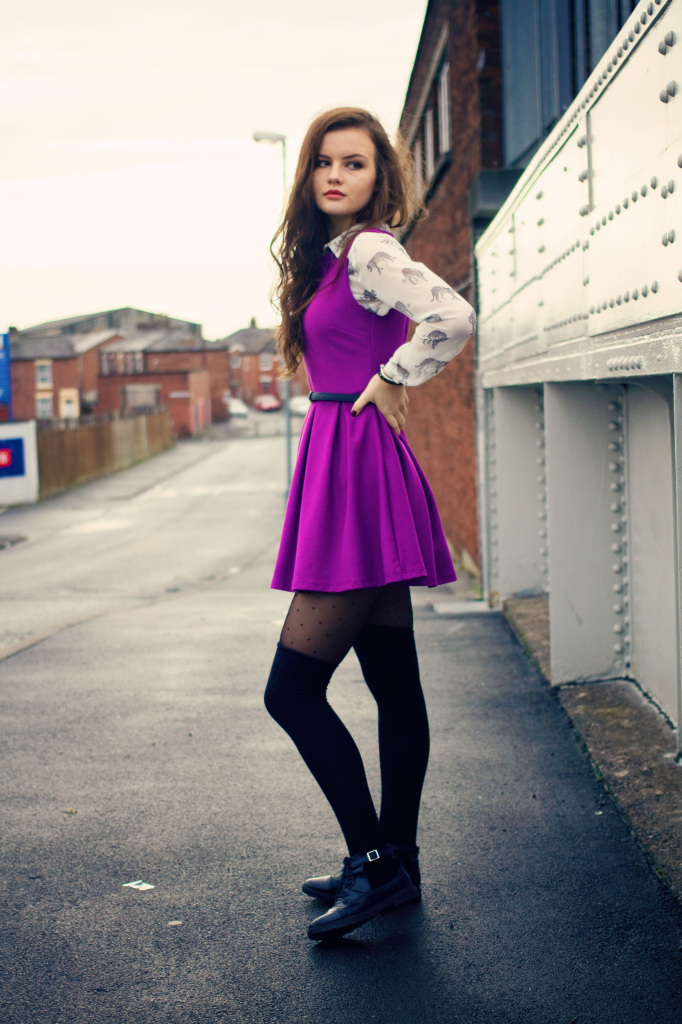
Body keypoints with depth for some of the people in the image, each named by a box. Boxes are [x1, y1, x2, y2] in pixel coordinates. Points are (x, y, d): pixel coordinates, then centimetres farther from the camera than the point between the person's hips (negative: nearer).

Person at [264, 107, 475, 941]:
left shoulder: (369, 251, -11)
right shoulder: (331, 254, 16)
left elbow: (452, 319, -28)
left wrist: (386, 384, -14)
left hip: (360, 479, -9)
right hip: (345, 474, 9)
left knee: (292, 690, -8)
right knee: (394, 688, 12)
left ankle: (374, 864, 1)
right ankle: (395, 864, 20)